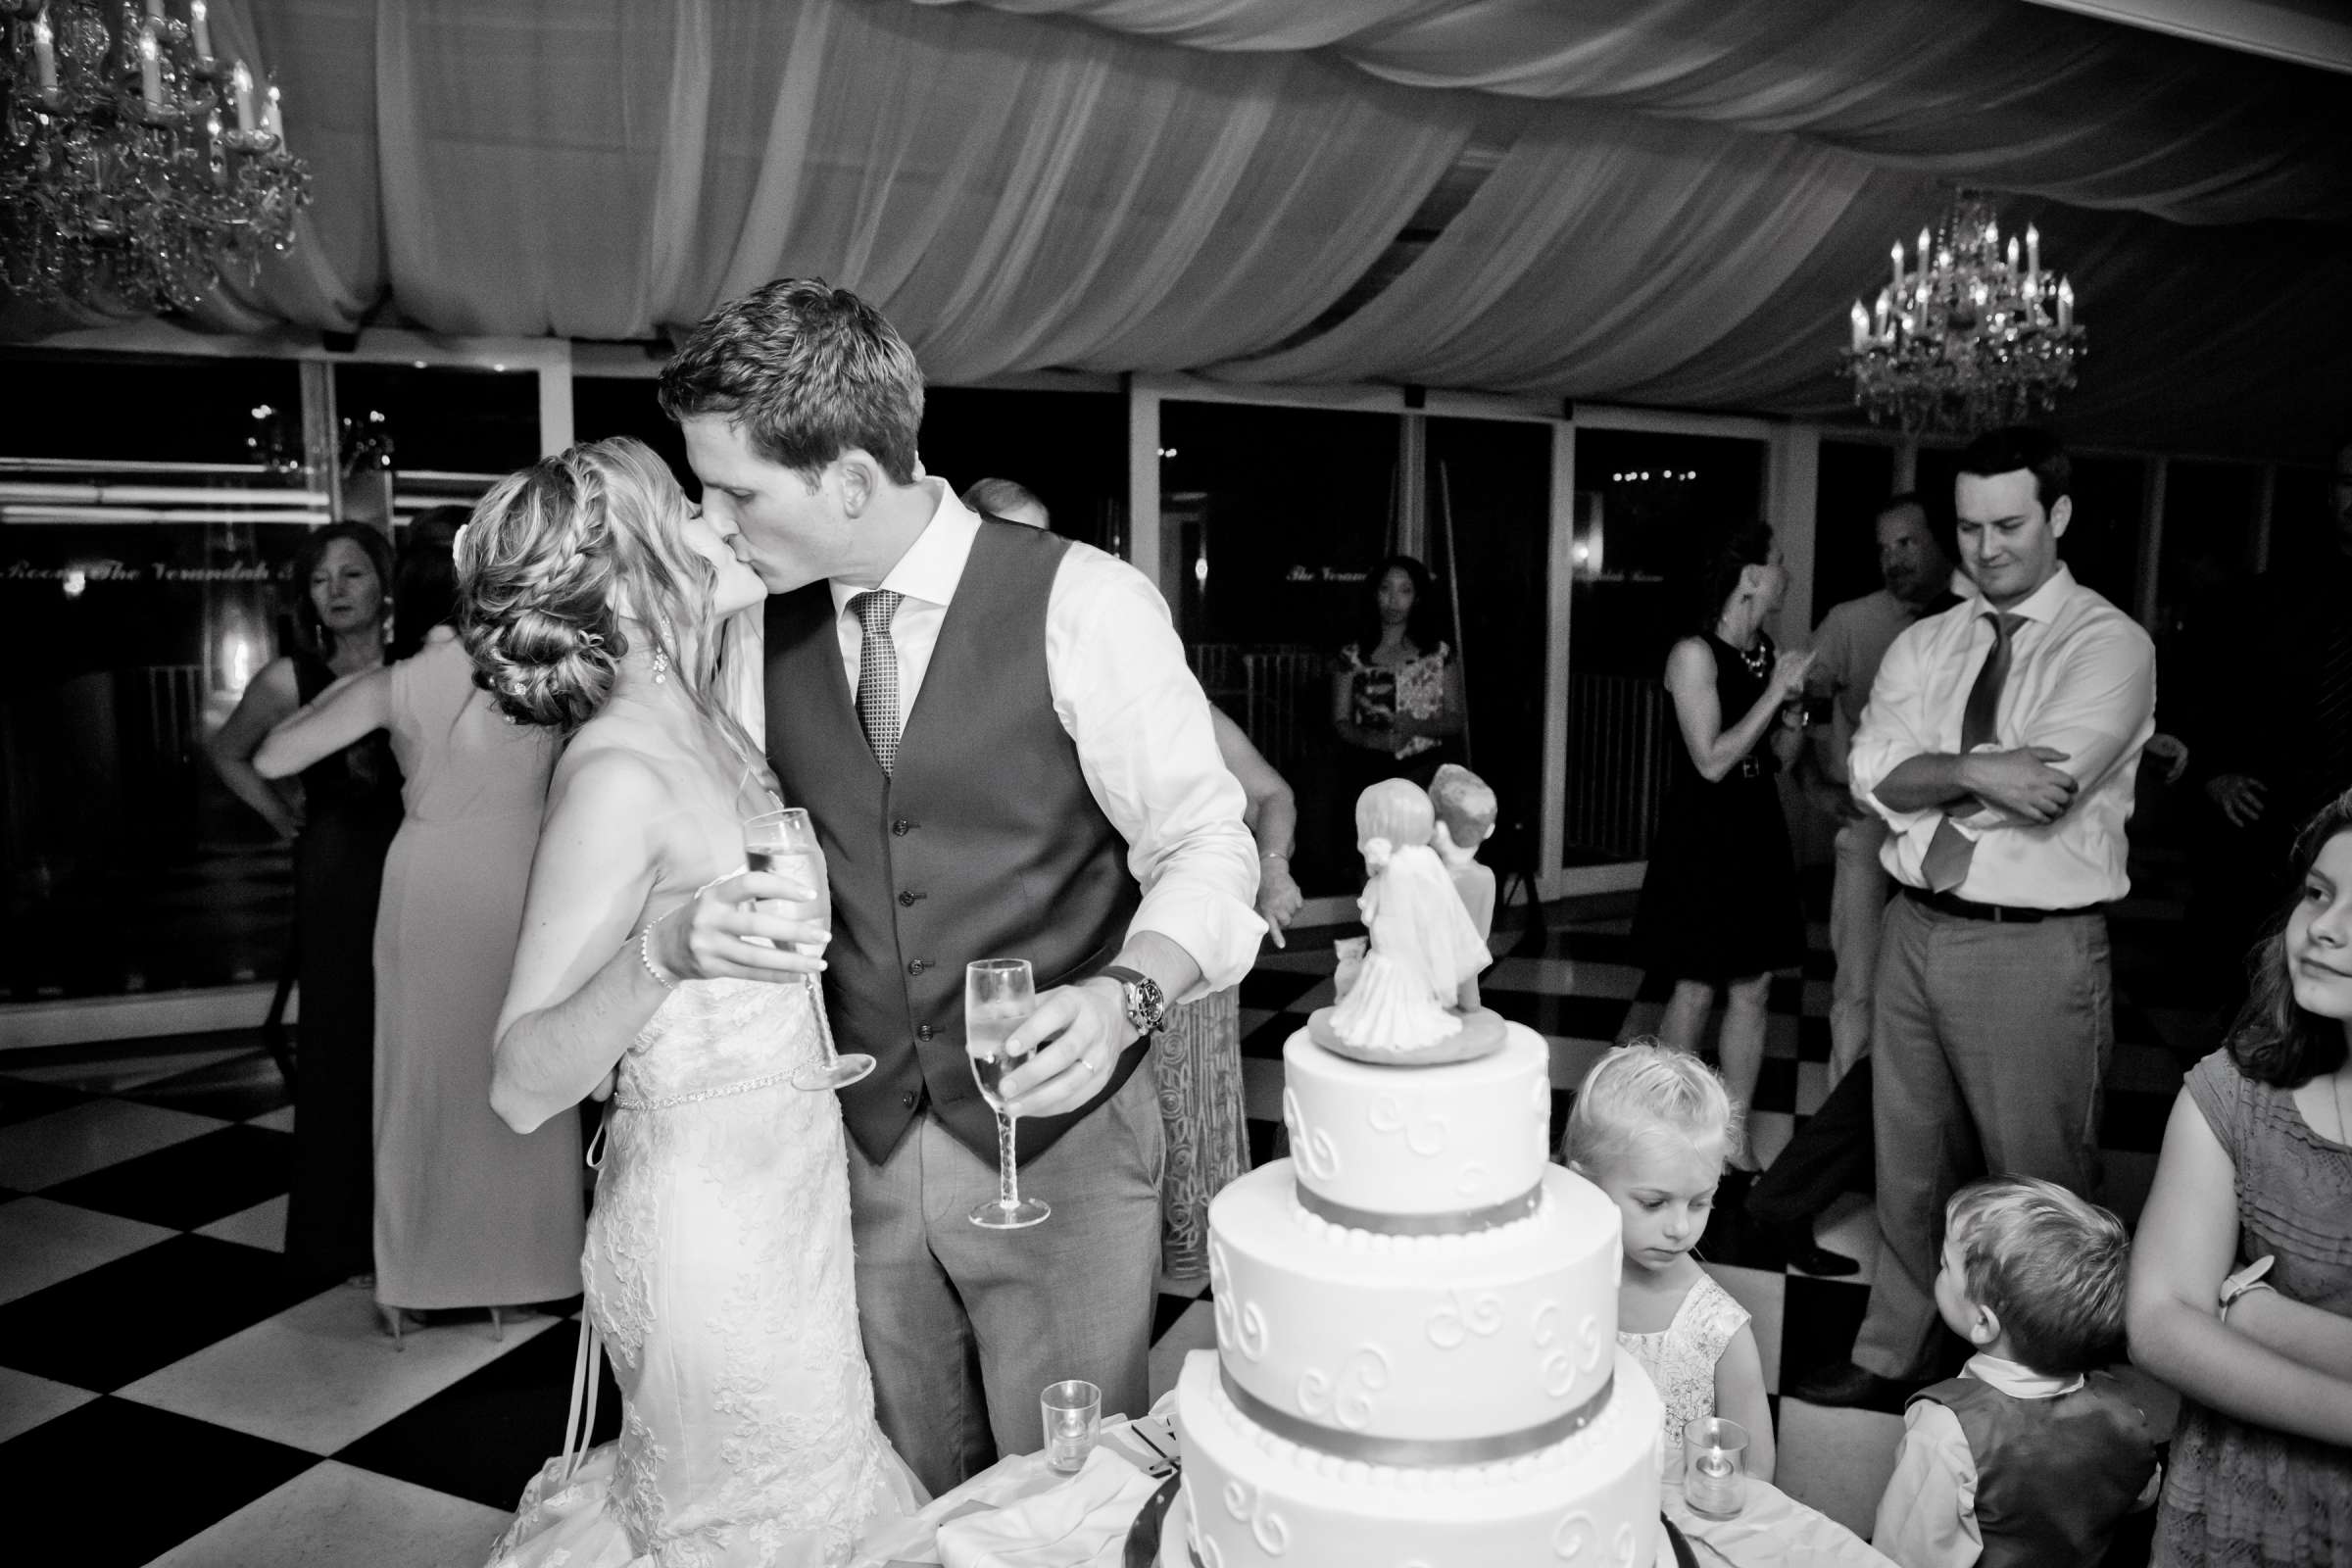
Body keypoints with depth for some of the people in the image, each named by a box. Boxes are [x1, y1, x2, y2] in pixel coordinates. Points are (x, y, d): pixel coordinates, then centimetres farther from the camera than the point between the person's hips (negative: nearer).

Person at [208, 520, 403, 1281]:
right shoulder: (290, 678, 1)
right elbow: (228, 752, 18)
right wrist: (284, 817, 11)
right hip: (336, 881, 1)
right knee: (343, 1048, 7)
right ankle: (353, 1236, 20)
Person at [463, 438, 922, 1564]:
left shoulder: (707, 722, 1)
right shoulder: (615, 772, -22)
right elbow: (520, 1087, -23)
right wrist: (665, 954, -38)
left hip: (783, 1193, 8)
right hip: (710, 1223, -7)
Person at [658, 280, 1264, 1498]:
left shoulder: (1082, 604, -14)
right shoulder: (762, 630, 1)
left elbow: (1205, 845, -11)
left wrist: (1125, 993, -28)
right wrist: (694, 931, -7)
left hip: (1057, 1132, -4)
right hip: (864, 1144, 4)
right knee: (910, 1495, 19)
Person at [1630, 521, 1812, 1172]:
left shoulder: (1766, 649, 8)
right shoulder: (1695, 653, -14)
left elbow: (1782, 754, 14)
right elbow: (1712, 761, -18)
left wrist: (1793, 702, -5)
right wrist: (1774, 691, -16)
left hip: (1758, 830, 7)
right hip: (1703, 833, -7)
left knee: (1753, 987, 9)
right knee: (1697, 990, 0)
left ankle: (1735, 1133, 20)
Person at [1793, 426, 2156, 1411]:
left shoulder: (2110, 646, -6)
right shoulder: (1923, 646, 10)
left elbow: (2045, 790, -22)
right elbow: (1873, 777, -4)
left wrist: (1925, 779, -10)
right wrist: (1978, 772, -18)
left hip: (2038, 951, -5)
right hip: (1916, 931, 5)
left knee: (2036, 1186, 7)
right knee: (1909, 1169, 17)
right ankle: (1894, 1358, 32)